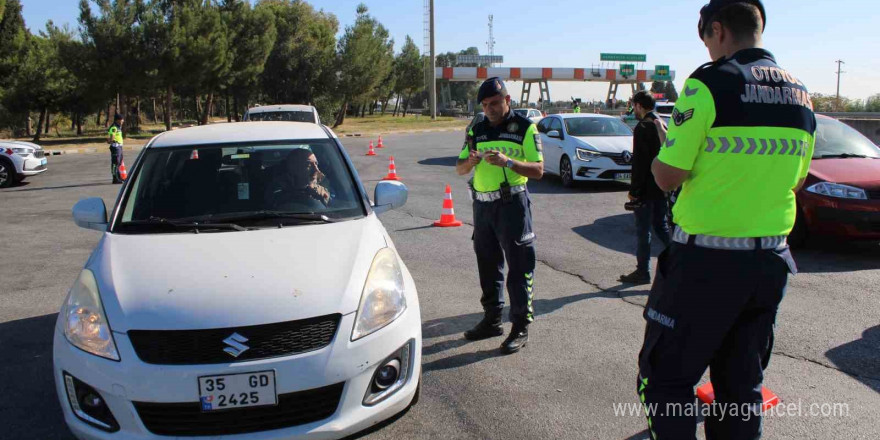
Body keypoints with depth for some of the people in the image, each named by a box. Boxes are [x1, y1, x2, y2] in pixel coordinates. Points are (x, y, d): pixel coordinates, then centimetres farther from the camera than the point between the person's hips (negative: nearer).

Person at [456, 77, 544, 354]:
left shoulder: (524, 128, -2)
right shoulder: (477, 130, 12)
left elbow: (538, 170, -8)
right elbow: (460, 168, 12)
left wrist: (507, 161, -23)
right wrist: (470, 161, -11)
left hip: (512, 204, -5)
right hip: (483, 204, 6)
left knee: (519, 267, -3)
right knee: (487, 265, 13)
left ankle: (521, 327, 5)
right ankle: (492, 320, 25)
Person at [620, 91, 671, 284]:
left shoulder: (642, 128, -15)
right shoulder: (663, 125, 11)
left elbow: (639, 162, -19)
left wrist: (634, 190, -15)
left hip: (646, 188, -8)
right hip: (661, 187, 8)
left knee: (643, 230, 0)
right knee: (661, 226, 17)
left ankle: (642, 272, 6)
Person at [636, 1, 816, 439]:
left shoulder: (709, 83, -13)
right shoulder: (800, 94, 9)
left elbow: (667, 176, -13)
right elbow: (795, 180, 18)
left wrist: (666, 141, 6)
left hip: (706, 259, -7)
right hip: (770, 260, 7)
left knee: (665, 377, 5)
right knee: (742, 384, 16)